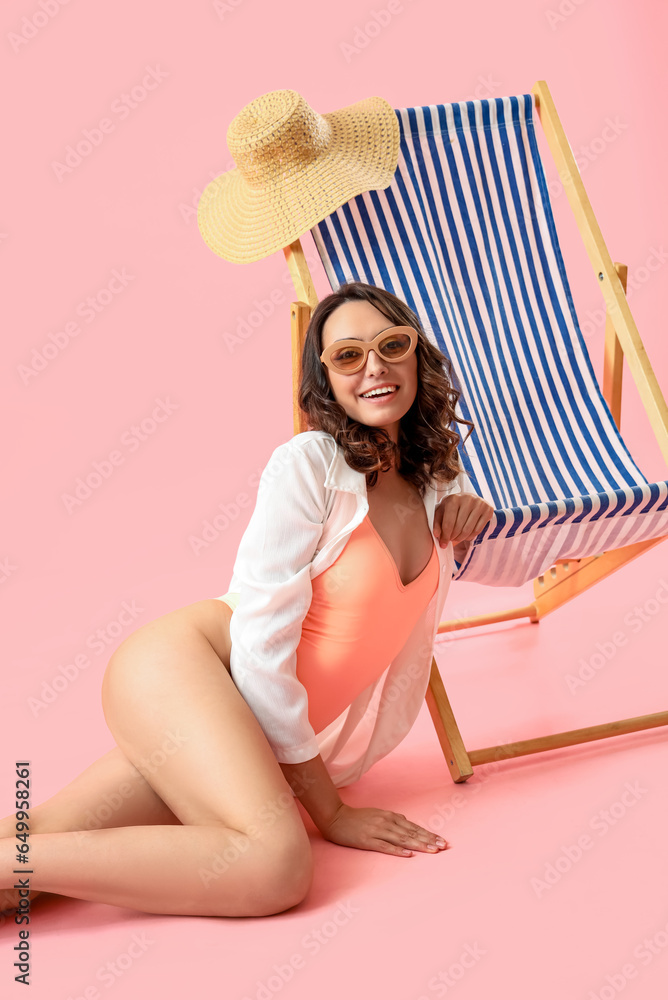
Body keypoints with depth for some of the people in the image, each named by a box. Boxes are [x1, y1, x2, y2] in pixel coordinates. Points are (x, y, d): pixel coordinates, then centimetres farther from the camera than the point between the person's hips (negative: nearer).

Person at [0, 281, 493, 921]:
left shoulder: (433, 480, 13)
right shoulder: (309, 463, -9)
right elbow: (262, 638, -14)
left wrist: (470, 510, 9)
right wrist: (329, 810, -11)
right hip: (181, 662, -6)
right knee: (275, 865, -30)